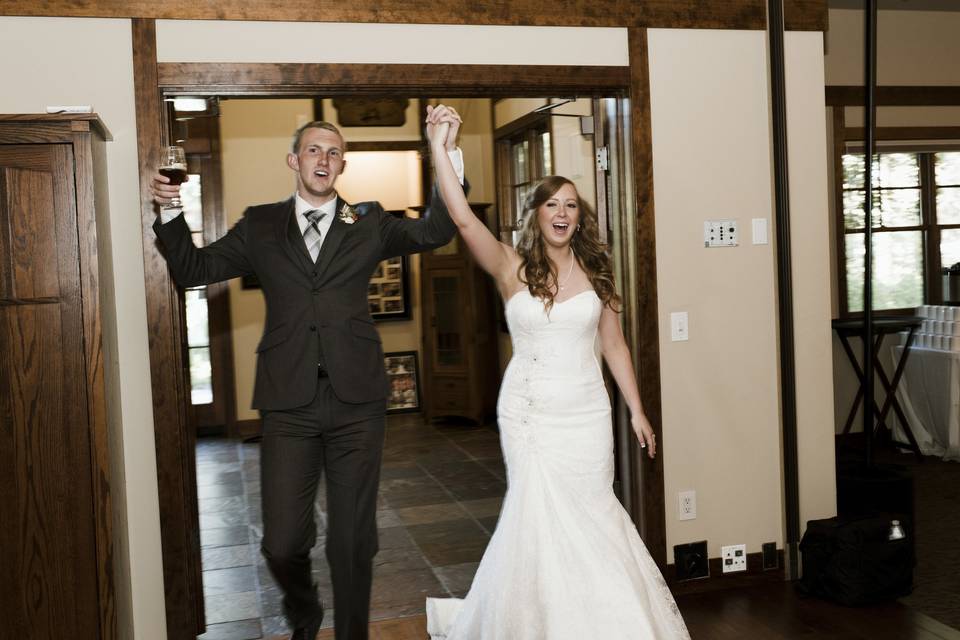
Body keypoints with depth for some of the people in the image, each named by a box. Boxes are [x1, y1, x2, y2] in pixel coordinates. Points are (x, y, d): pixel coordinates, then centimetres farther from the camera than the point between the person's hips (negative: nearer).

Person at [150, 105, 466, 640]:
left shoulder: (369, 223, 9)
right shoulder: (260, 225, 10)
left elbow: (435, 231, -3)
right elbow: (193, 269, 11)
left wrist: (447, 153, -14)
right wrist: (170, 212, -5)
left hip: (356, 401, 0)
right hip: (289, 403, 0)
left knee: (354, 540, 8)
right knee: (282, 544, 2)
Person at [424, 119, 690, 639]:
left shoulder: (595, 272, 5)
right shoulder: (512, 268, -3)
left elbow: (614, 346, 8)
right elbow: (463, 219, -16)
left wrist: (636, 411, 7)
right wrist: (440, 147, -20)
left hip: (587, 411, 2)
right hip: (531, 412, -2)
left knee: (590, 513, 6)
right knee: (541, 514, -2)